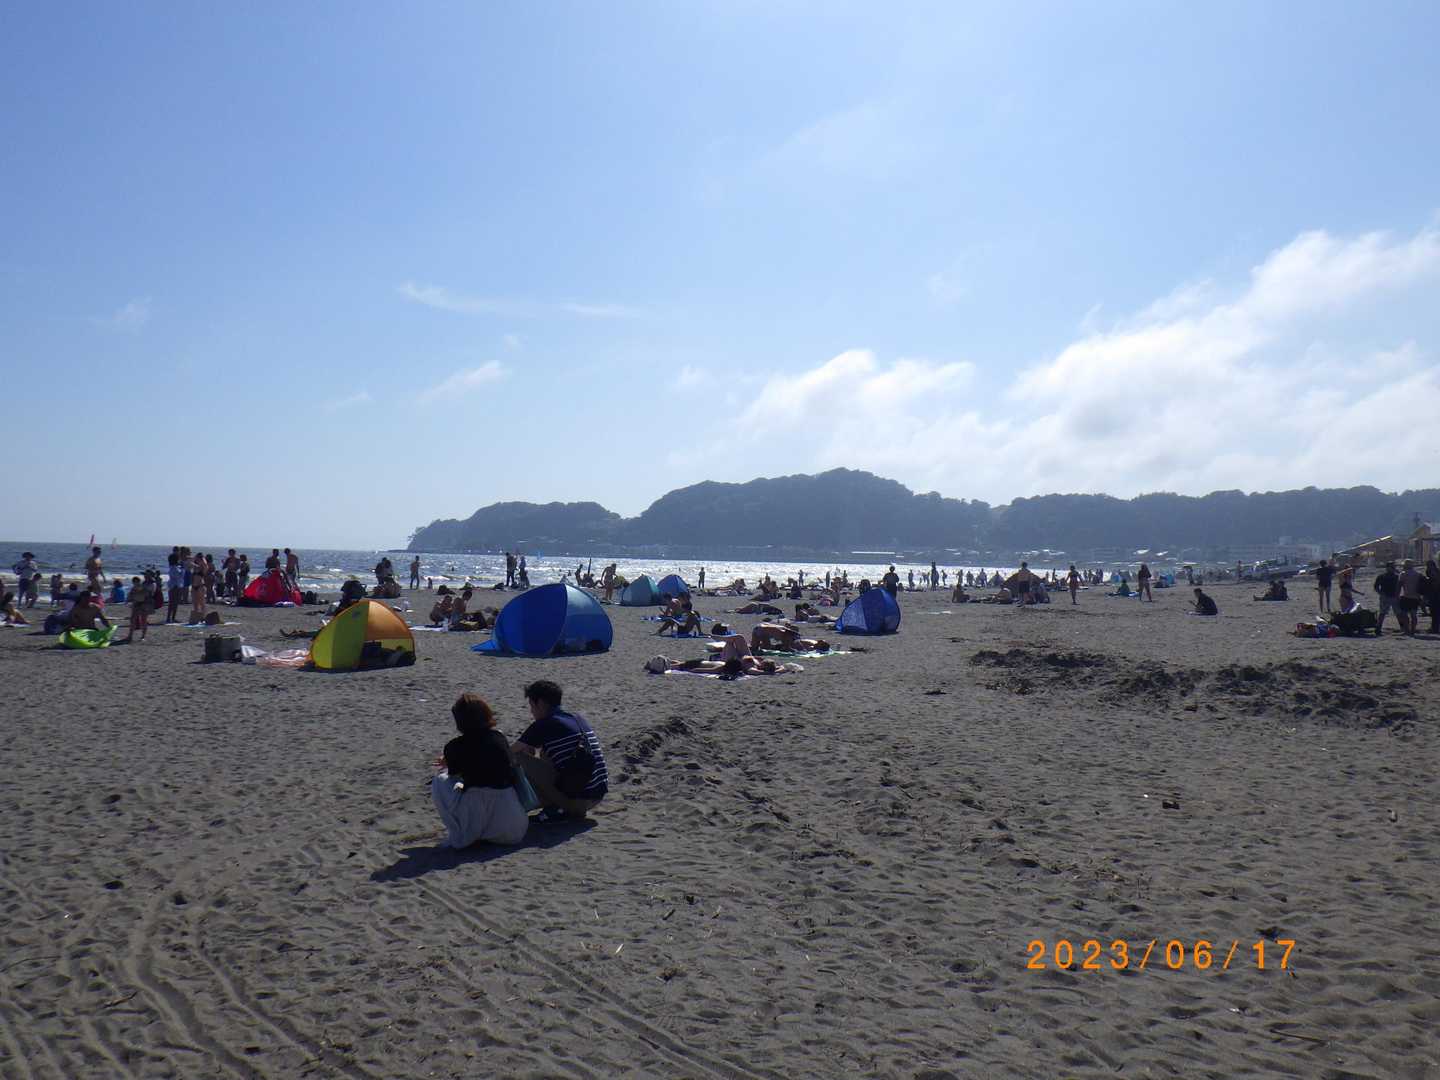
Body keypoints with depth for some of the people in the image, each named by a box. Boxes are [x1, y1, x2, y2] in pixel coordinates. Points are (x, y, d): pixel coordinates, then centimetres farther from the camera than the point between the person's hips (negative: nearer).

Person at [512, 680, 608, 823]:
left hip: (577, 798, -8)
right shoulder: (579, 719, 15)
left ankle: (557, 808, -2)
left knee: (519, 759, -5)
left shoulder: (543, 725, -6)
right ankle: (575, 810, 13)